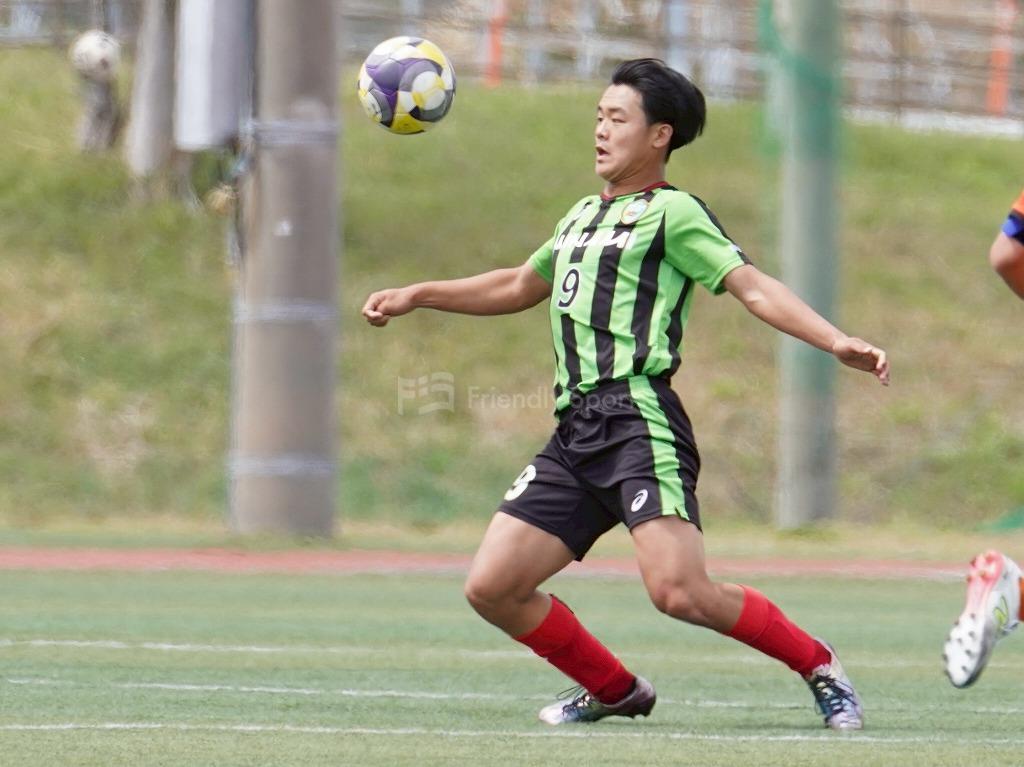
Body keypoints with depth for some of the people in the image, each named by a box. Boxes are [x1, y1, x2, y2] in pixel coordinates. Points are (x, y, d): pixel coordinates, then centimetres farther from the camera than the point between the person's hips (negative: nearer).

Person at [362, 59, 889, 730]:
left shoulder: (671, 211, 2)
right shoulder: (585, 216, 26)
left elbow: (754, 288, -8)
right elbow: (521, 286, 42)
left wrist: (836, 341, -22)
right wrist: (416, 295, 38)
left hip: (639, 419, -8)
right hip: (576, 435, 8)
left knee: (679, 592, -23)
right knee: (492, 588, -1)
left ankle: (818, 665, -1)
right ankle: (616, 691, 16)